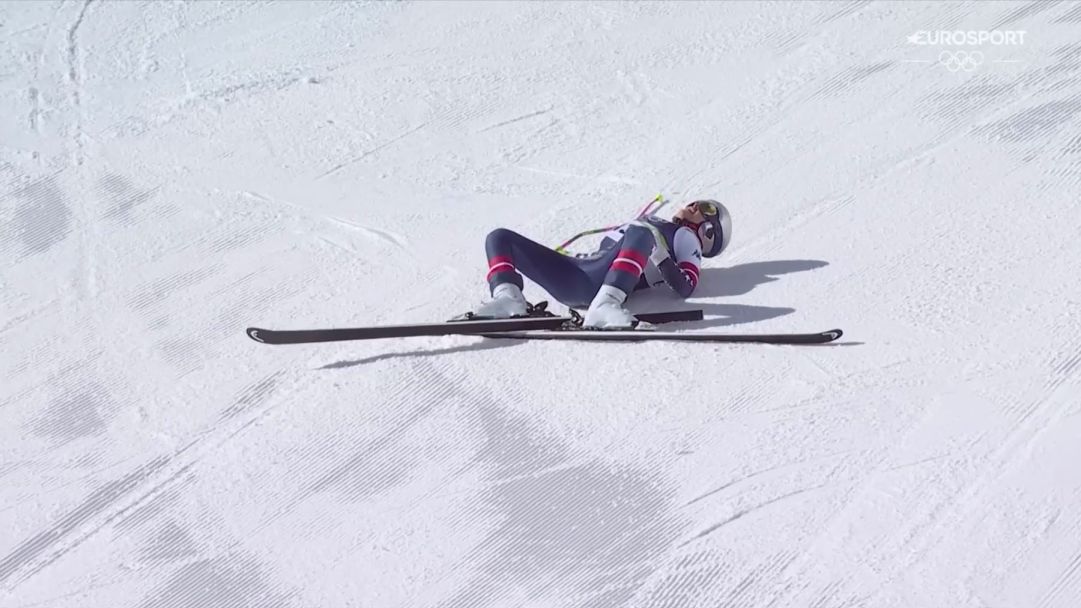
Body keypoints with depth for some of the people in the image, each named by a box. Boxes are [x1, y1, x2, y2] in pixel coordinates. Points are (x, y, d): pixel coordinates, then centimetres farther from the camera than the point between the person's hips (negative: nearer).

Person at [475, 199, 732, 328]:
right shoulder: (654, 224, 38)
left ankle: (606, 304, -47)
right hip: (572, 277, 7)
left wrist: (658, 255, -15)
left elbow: (686, 287, -1)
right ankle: (508, 298, -26)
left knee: (641, 233, -34)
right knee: (499, 237, 0)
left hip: (602, 281, -7)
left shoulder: (685, 237, 17)